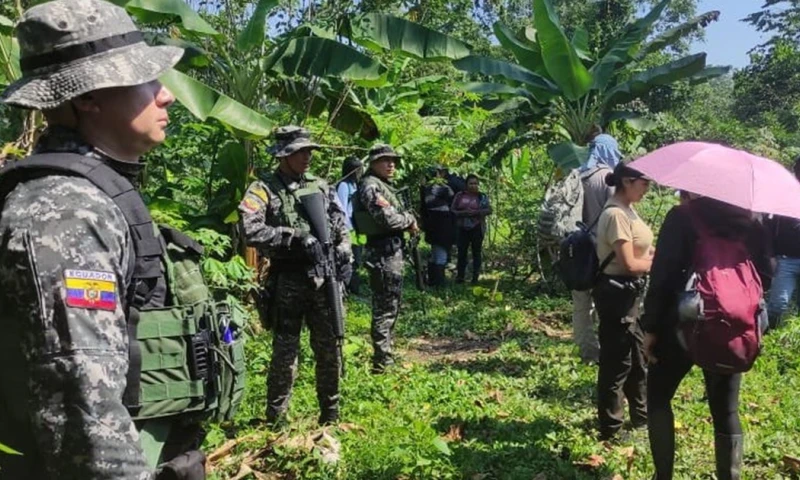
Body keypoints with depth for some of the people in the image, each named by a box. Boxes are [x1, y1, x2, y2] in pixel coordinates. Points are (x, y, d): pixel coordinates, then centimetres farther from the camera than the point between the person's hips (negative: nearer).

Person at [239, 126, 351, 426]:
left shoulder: (320, 187, 12)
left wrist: (344, 253, 0)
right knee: (285, 351, 2)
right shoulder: (263, 190, -3)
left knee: (329, 348, 11)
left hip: (324, 278, 5)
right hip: (287, 283, -4)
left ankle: (330, 415, 27)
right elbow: (251, 231, -18)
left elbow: (341, 225, 17)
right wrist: (295, 237, -21)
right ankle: (276, 420, 18)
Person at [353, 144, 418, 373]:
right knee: (385, 308, -7)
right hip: (383, 252, -11)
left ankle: (386, 354, 29)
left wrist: (408, 220, 4)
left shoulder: (384, 185, 18)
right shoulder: (371, 186, -13)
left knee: (391, 304, 18)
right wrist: (409, 220, -6)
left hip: (392, 251, 11)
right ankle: (381, 361, 0)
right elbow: (387, 218, -23)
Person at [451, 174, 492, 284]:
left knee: (476, 252, 2)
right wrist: (462, 213, -14)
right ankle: (460, 276, 8)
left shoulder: (482, 196, 3)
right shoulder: (459, 196, 6)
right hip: (463, 228, 1)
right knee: (462, 252, 1)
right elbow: (452, 210, 5)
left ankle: (475, 277, 9)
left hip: (477, 228, -1)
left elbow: (489, 210, -5)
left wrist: (475, 212, -18)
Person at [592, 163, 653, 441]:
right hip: (617, 293, -11)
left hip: (630, 292, 11)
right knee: (617, 361, 0)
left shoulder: (627, 210, 10)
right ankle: (610, 429, 14)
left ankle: (641, 417, 38)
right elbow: (629, 264, -21)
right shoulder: (616, 214, -21)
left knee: (637, 356, 22)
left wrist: (653, 255, -2)